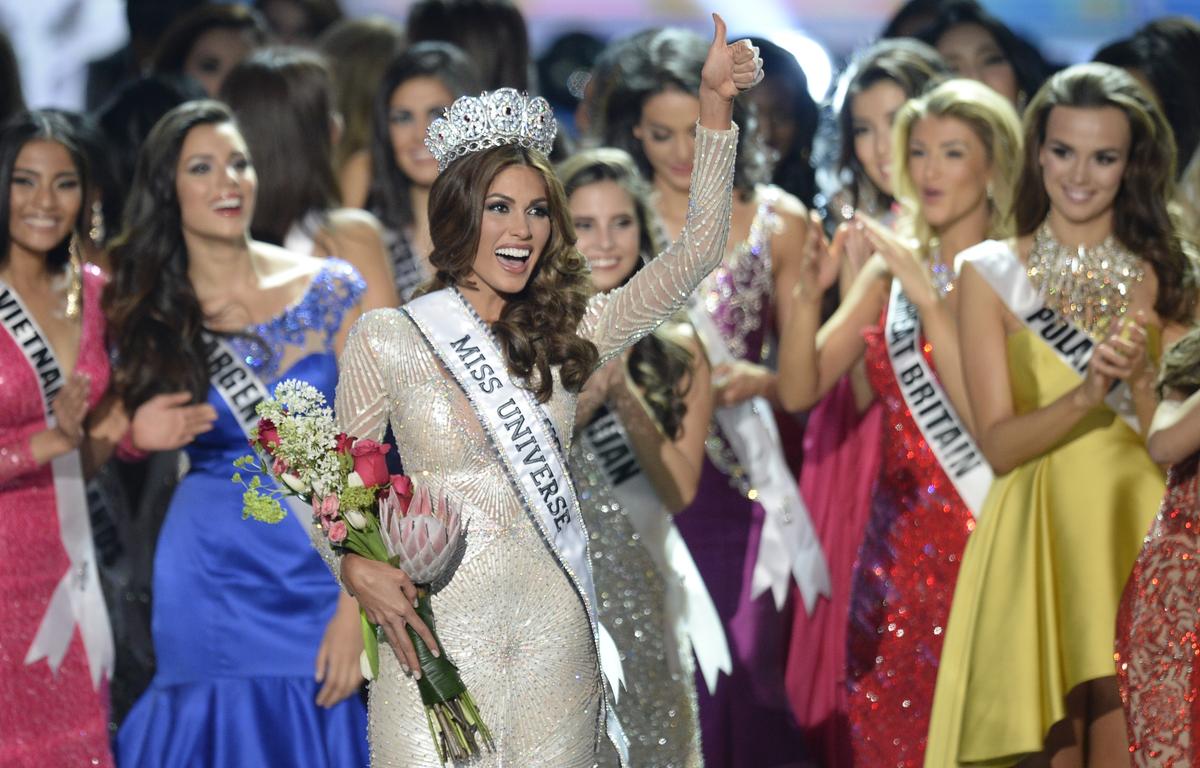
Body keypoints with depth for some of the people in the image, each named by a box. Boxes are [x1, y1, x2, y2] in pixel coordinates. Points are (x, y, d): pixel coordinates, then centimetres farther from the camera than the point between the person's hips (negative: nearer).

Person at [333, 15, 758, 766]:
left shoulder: (565, 333, 8)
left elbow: (695, 252, 2)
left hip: (553, 637, 3)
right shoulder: (386, 338, 0)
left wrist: (715, 106, -5)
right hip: (437, 628, -3)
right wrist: (357, 566, -13)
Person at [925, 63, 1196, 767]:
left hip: (1139, 536, 1)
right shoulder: (992, 274, 1)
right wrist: (1084, 396, -23)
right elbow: (998, 443, -6)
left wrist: (1140, 378, -19)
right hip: (1039, 541, -1)